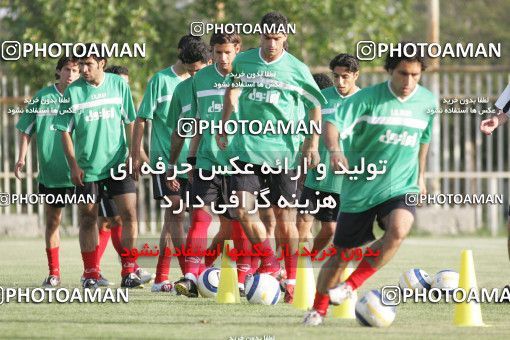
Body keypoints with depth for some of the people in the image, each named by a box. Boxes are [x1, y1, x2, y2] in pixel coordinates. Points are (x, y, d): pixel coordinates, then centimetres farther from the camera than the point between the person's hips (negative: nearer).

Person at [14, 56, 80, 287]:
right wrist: (22, 158, 1)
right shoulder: (43, 97, 3)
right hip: (49, 172, 1)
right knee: (52, 221, 6)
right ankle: (54, 273, 15)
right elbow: (27, 129, 9)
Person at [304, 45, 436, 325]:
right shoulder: (369, 98, -12)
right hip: (361, 185, -1)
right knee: (341, 252, 6)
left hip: (402, 185, 2)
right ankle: (318, 309, 30)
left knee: (399, 228, -31)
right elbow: (334, 123, -22)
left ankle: (350, 286, -16)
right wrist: (334, 150, -42)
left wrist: (420, 176, 26)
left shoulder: (428, 102, 1)